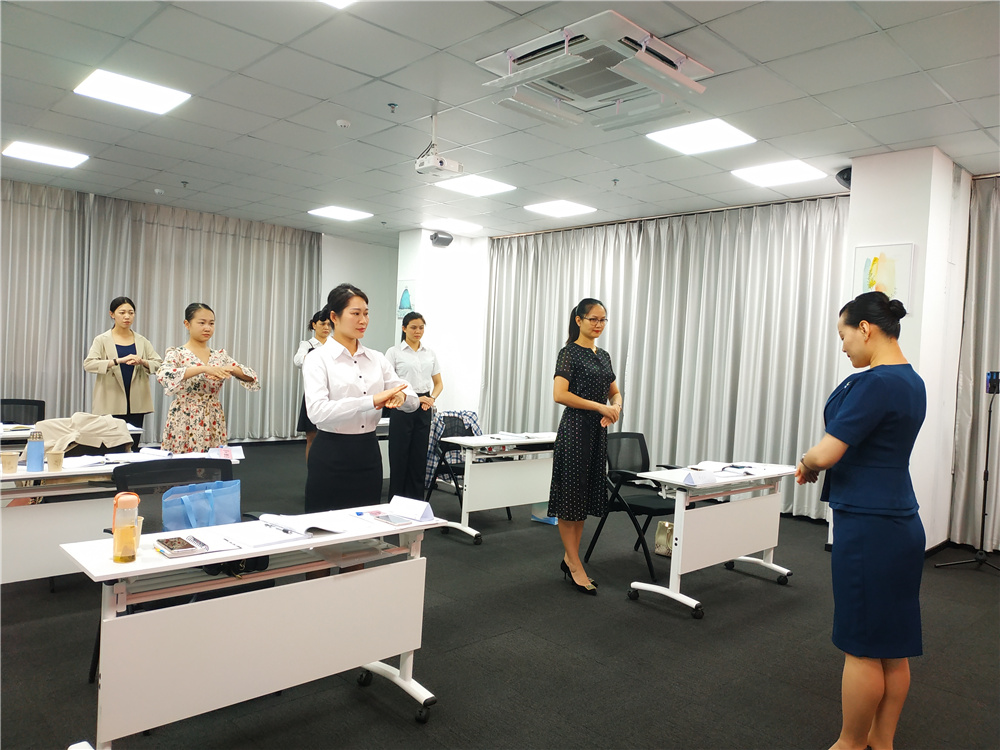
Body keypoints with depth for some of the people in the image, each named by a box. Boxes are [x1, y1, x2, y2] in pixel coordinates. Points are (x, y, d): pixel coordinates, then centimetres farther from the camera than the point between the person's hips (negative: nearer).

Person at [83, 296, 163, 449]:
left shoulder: (142, 341, 11)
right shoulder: (102, 340, 3)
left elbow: (159, 364, 5)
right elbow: (88, 364, -11)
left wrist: (142, 362, -16)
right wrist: (118, 361, -24)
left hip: (136, 404, 3)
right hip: (110, 405, -2)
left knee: (132, 447, 5)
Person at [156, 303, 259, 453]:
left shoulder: (220, 355, 7)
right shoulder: (177, 354, -4)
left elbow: (253, 378, 0)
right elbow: (163, 376, -26)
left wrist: (230, 369, -18)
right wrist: (203, 368, -33)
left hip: (213, 424, 4)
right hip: (185, 424, -4)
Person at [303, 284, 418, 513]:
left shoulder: (377, 359, 8)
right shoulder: (318, 359, -8)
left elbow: (412, 401, 2)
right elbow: (317, 411, -25)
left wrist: (400, 396, -22)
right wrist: (372, 400, -33)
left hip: (368, 454, 6)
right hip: (331, 455, -5)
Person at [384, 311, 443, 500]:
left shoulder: (430, 354, 10)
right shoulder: (394, 352, -3)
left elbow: (439, 383, 14)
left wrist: (431, 398, -7)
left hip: (424, 409, 4)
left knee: (419, 456, 8)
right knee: (399, 455, -1)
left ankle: (416, 501, 17)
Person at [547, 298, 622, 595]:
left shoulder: (603, 355, 14)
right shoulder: (570, 352, -9)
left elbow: (615, 392, 19)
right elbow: (559, 394, -19)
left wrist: (615, 408, -4)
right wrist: (599, 406, -19)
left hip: (598, 431, 8)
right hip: (575, 429, -8)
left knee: (588, 496, 12)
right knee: (571, 494, 0)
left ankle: (569, 558, 23)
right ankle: (576, 567, 7)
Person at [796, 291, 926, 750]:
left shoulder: (875, 383, -20)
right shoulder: (911, 381, 11)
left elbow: (826, 453, -21)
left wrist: (806, 463, 1)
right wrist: (816, 464, 11)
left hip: (868, 528, -10)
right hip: (899, 522, 10)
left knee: (862, 647, 4)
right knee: (893, 646, 16)